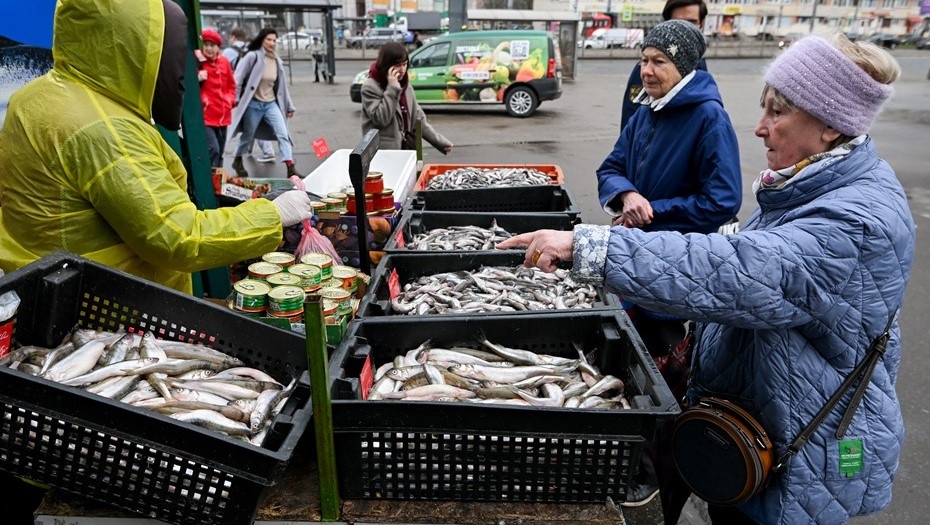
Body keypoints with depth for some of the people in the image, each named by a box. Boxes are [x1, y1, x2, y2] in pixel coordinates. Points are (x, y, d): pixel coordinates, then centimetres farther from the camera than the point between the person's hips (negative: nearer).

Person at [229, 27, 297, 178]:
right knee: (247, 136, 11)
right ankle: (237, 161, 36)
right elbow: (238, 79, -9)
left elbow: (282, 85, 12)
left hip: (271, 104, 4)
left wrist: (289, 106, 13)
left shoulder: (277, 61, 6)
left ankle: (291, 168, -13)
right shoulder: (252, 56, -11)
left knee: (283, 133, -10)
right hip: (253, 104, -4)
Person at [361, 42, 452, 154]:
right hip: (383, 153, -7)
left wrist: (440, 142, 7)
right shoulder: (370, 88, -9)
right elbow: (380, 119, -21)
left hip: (406, 149, 7)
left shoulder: (405, 85, 11)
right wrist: (392, 88, -20)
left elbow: (417, 118, 14)